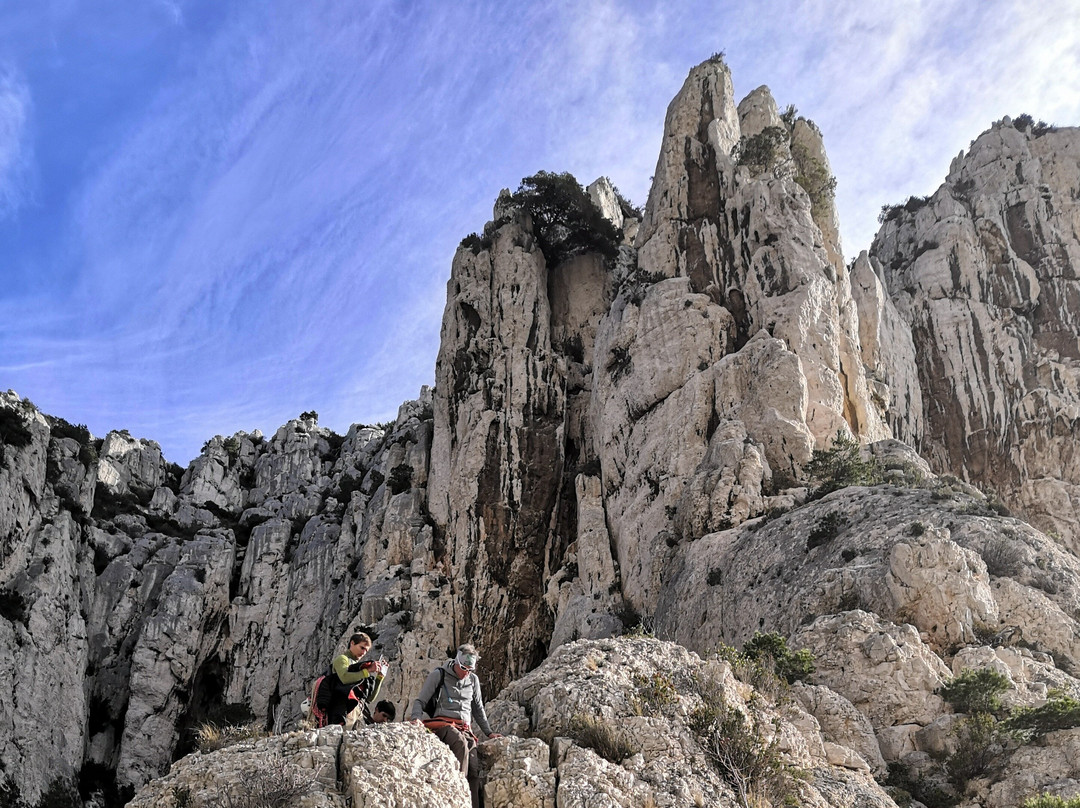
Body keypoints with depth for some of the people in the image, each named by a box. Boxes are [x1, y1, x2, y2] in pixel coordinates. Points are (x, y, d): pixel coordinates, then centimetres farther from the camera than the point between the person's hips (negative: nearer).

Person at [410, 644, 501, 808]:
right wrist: (416, 717, -20)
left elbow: (478, 708, 26)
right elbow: (420, 701, 0)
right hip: (442, 723, -5)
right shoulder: (438, 675, 2)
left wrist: (488, 732, 21)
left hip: (465, 727, 5)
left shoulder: (473, 679, 16)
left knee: (474, 769, -15)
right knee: (461, 743, -37)